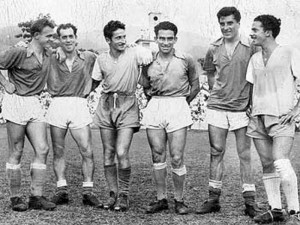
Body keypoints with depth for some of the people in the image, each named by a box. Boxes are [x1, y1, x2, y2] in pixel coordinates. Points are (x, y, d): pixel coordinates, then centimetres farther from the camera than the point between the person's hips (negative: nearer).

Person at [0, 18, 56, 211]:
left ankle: (36, 197, 3)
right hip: (16, 103, -6)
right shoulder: (19, 53, -12)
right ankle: (16, 197, 9)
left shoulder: (48, 56, 10)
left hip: (35, 104, 6)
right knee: (16, 153, 0)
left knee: (42, 149, -2)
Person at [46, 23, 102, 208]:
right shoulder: (51, 58, 5)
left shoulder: (89, 58, 6)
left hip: (79, 105, 0)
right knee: (58, 151, 4)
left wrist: (88, 89, 7)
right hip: (57, 105, 1)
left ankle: (88, 191, 3)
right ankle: (62, 190, 11)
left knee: (87, 151, -5)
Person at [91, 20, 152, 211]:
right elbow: (95, 82, 19)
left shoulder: (135, 53, -7)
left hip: (127, 106, -4)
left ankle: (124, 195, 2)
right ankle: (113, 193, 17)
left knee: (122, 153, -13)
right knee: (108, 154, 6)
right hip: (106, 105, 4)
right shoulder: (102, 59, 7)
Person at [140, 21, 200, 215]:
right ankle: (161, 199, 15)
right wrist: (153, 97, 11)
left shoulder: (186, 60, -1)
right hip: (155, 107, 3)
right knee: (158, 156, 5)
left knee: (177, 158, -4)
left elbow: (195, 86, 11)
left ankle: (179, 200, 9)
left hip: (178, 107, -3)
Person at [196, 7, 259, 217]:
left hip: (242, 107, -3)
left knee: (245, 154, 0)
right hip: (217, 106, 3)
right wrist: (217, 91, 11)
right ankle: (213, 198, 14)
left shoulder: (251, 47, -5)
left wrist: (253, 102, -6)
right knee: (216, 151, 7)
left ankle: (250, 201, 6)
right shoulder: (214, 49, 5)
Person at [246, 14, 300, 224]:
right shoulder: (255, 59, 15)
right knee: (267, 165, 7)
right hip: (258, 118, 6)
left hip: (281, 117, -6)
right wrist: (252, 110, 10)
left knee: (281, 163, -19)